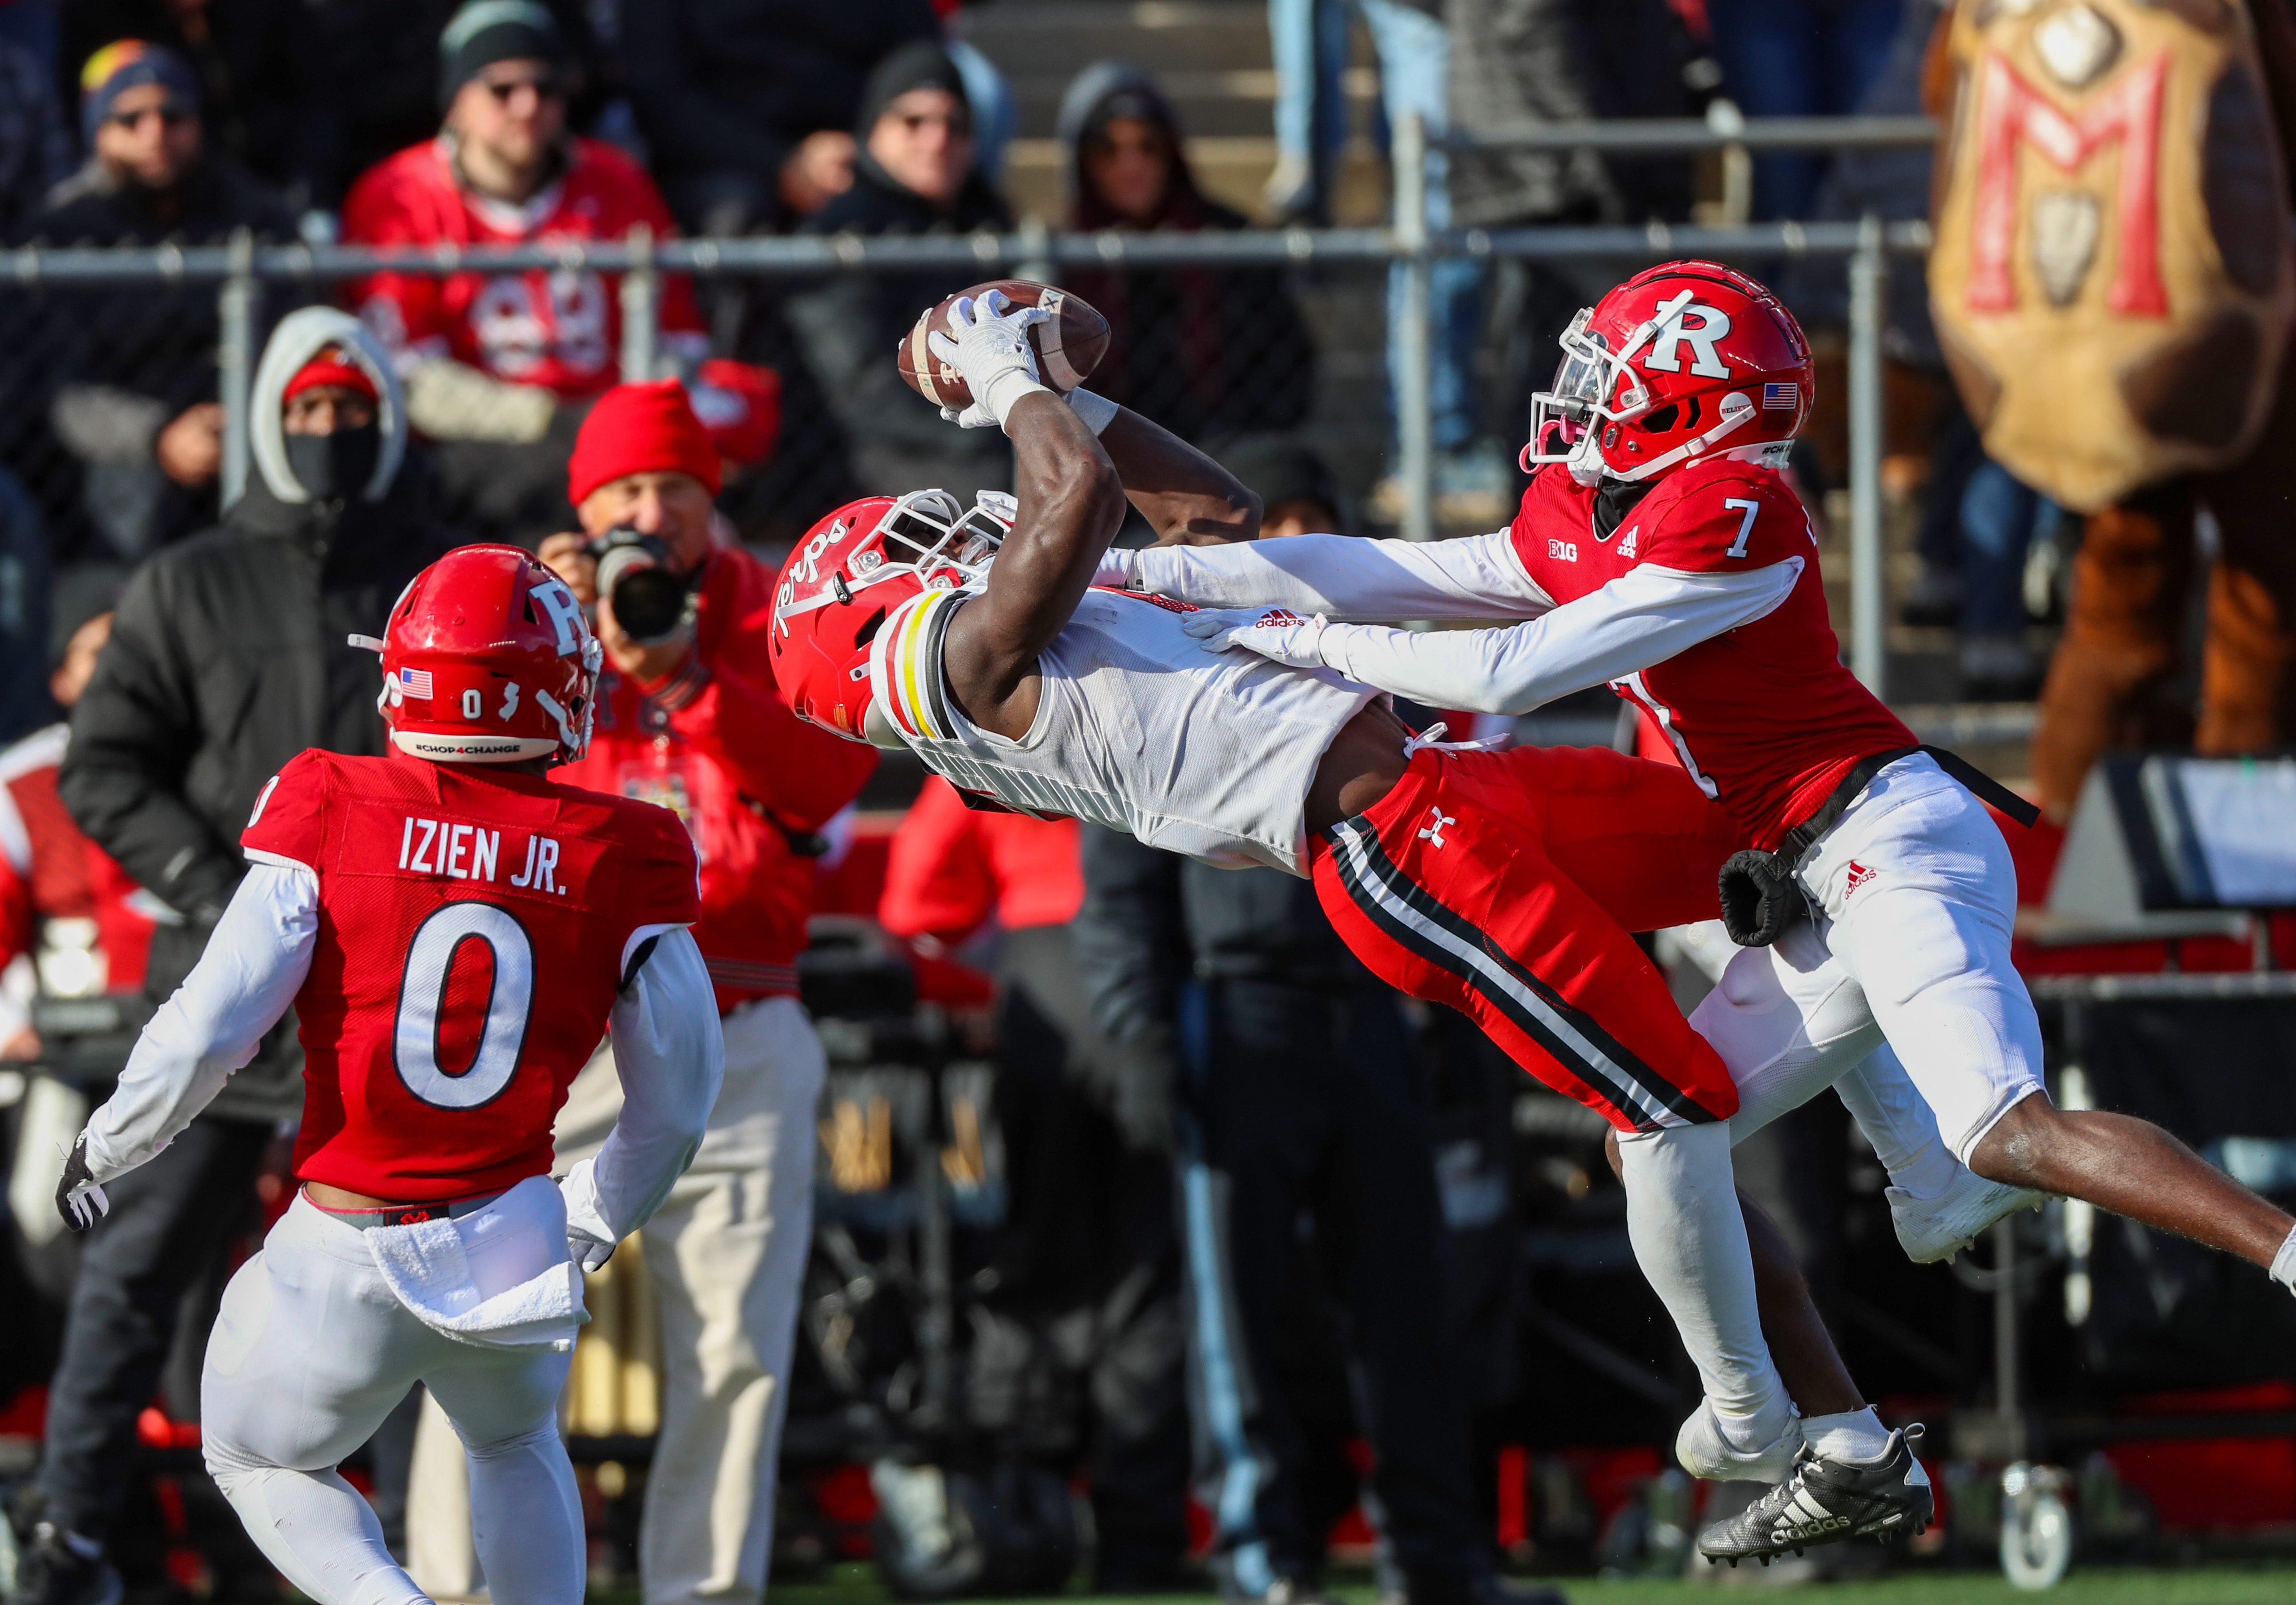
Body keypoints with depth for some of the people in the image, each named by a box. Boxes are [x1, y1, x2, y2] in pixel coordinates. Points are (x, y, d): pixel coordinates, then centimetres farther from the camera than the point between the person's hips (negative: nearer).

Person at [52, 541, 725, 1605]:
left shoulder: (334, 814, -11)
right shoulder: (621, 857, -5)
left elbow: (209, 1029, -13)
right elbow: (676, 1096, 3)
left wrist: (106, 1150, 5)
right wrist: (593, 1226, 22)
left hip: (347, 1258, -2)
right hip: (512, 1253, 2)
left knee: (263, 1463, 23)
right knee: (515, 1446, 33)